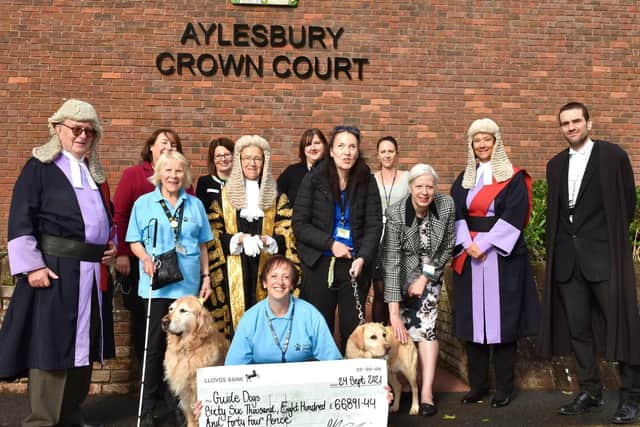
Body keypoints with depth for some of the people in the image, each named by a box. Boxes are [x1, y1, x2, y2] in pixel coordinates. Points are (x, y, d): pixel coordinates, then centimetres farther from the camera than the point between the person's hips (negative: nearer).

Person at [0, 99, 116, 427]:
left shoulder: (94, 172, 17)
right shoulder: (40, 167, -3)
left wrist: (111, 245, 9)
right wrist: (32, 266, -17)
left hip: (91, 273, 7)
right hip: (54, 269, -7)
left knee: (82, 346, 11)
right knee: (51, 346, -4)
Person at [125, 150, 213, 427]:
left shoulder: (195, 204, 11)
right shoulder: (144, 203, 4)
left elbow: (202, 245, 14)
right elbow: (134, 242, 3)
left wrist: (206, 276, 8)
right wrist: (146, 258, -16)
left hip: (188, 283, 2)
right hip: (157, 284, -2)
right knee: (155, 344, 0)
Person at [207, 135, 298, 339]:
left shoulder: (276, 196, 11)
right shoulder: (225, 195, 10)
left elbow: (286, 234, 4)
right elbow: (214, 234, 3)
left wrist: (264, 240, -15)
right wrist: (240, 239, -13)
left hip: (266, 269, 0)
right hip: (234, 270, 0)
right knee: (237, 320, -3)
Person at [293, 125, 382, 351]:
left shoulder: (367, 182, 0)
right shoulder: (313, 180, -3)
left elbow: (374, 225, -2)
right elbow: (300, 224, -4)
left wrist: (363, 258, -16)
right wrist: (330, 243, -15)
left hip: (355, 265, 1)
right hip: (319, 264, -1)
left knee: (353, 328, 5)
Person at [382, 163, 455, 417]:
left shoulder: (446, 205, -19)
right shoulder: (396, 213, -27)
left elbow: (447, 246, -5)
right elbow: (392, 261, -30)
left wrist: (425, 278, -10)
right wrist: (393, 311, -34)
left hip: (430, 273, 2)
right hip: (402, 274, -1)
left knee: (425, 326, -11)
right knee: (406, 328, -6)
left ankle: (427, 393, -8)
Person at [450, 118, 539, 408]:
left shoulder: (513, 177, 0)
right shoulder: (463, 179, 12)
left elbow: (513, 216, -9)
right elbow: (455, 214, 4)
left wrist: (485, 243, -15)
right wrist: (468, 244, -12)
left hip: (502, 256, -4)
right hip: (470, 255, 4)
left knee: (502, 319, -1)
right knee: (473, 319, 5)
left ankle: (504, 387, 10)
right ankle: (478, 384, 16)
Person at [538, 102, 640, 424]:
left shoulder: (612, 155, -2)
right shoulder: (556, 164, 13)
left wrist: (611, 238, 2)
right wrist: (555, 249, 9)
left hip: (604, 253, -5)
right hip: (567, 256, 5)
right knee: (577, 326, 9)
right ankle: (590, 392, 20)